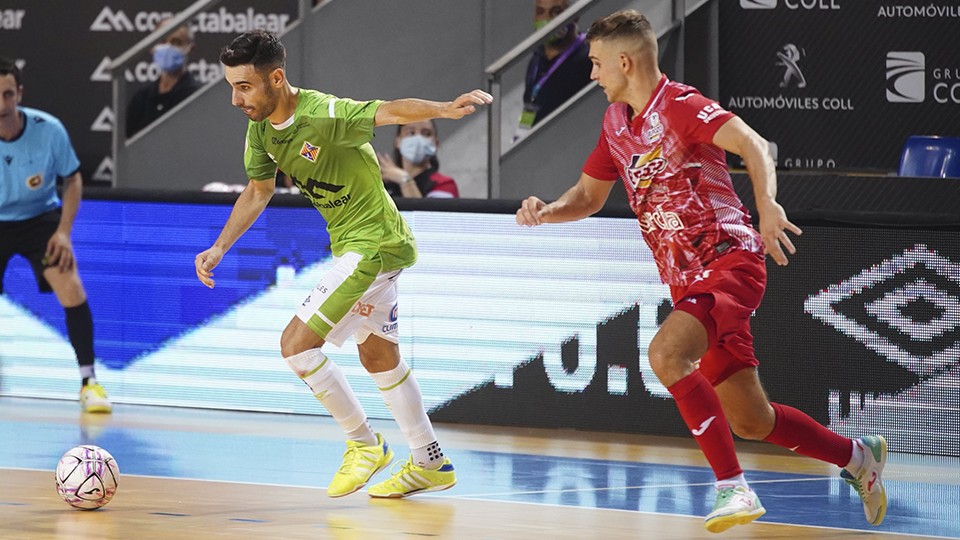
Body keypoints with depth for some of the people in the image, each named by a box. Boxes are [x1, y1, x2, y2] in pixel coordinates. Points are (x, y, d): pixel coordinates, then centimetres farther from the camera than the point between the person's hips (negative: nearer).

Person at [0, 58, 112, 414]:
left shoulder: (49, 130, -20)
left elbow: (73, 180, -4)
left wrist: (64, 231, -13)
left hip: (41, 218, 0)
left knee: (72, 290, -18)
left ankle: (89, 382, -7)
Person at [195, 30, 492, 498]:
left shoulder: (323, 114, -27)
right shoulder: (261, 128, -1)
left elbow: (390, 111, -41)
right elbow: (258, 190, 15)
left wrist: (444, 109, -60)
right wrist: (220, 247, 7)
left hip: (373, 244, -10)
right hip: (353, 246, 10)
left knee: (296, 343, -12)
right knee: (377, 357, 20)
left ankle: (363, 444, 4)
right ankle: (430, 464, 32)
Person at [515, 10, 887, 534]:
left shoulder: (679, 105, -12)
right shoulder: (616, 122, 13)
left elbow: (751, 143, -27)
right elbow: (589, 195, 23)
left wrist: (767, 204, -44)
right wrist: (546, 211, 1)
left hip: (728, 260, -8)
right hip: (687, 280, 8)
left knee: (665, 353, -32)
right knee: (750, 421, 9)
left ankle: (732, 487, -29)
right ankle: (856, 456, 32)